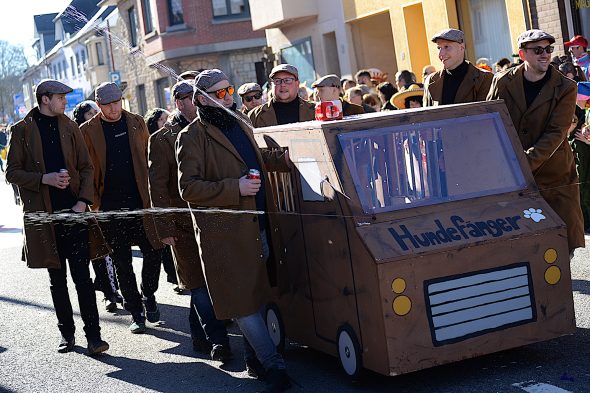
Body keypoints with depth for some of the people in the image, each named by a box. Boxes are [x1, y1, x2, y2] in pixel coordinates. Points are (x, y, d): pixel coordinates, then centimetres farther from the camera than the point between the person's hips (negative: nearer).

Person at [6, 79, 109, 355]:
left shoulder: (69, 127, 9)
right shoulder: (22, 130, 1)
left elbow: (86, 167, 9)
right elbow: (12, 172, 0)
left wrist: (83, 201, -5)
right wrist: (44, 179, -15)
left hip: (73, 212, 1)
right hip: (44, 215, -1)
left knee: (82, 276, -3)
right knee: (57, 279, 10)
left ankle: (93, 336, -1)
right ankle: (67, 334, 20)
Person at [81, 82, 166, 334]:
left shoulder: (137, 123, 7)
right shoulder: (88, 131, 1)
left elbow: (148, 159, 9)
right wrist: (93, 202, -5)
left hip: (140, 202, 1)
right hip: (110, 207, -1)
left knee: (154, 252, -1)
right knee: (121, 262, 5)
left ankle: (149, 296, 24)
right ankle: (136, 313, 16)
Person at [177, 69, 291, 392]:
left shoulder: (242, 125, 16)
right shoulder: (192, 137, -8)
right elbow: (188, 187, -16)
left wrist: (287, 159, 21)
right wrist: (234, 188, -22)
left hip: (259, 227, 7)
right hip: (226, 232, -7)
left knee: (260, 294, 14)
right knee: (243, 301, -6)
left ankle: (257, 354, 29)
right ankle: (274, 366, -3)